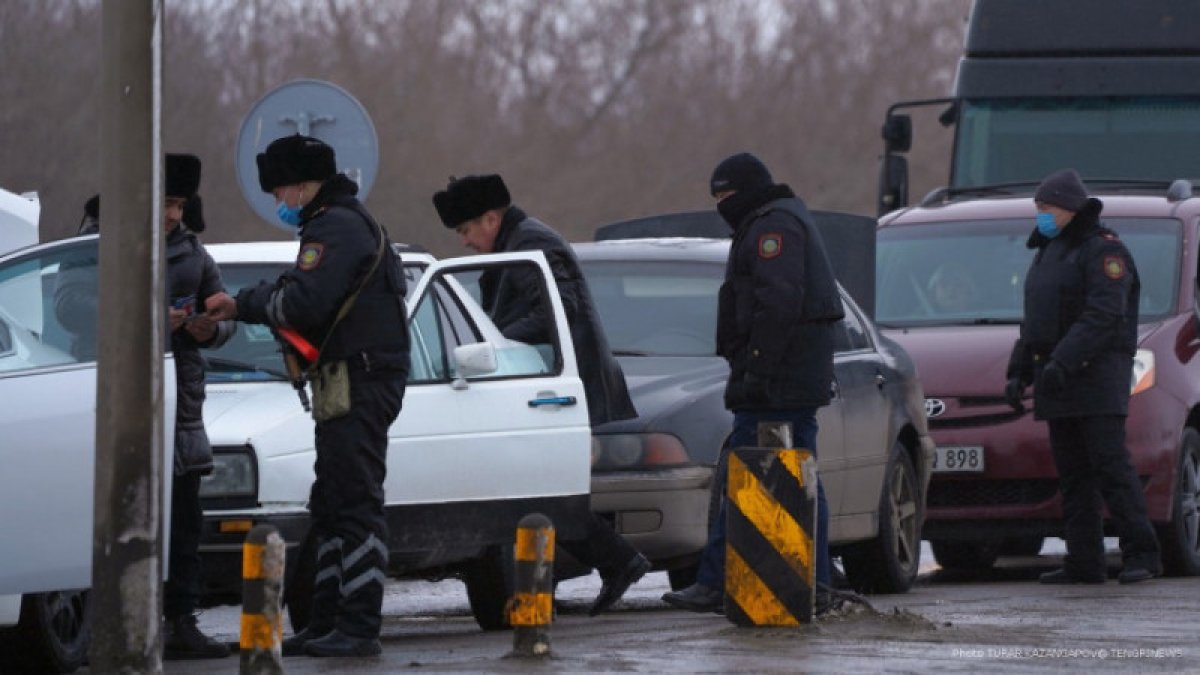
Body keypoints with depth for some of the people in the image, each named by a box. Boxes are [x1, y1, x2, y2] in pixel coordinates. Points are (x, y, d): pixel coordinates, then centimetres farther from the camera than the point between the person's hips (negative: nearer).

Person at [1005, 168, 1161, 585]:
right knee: (1073, 474, 5)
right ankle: (1084, 563, 5)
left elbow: (1104, 315, -19)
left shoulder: (1103, 250, -8)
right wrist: (1019, 372, 17)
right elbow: (1034, 321, 26)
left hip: (1097, 374, -9)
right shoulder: (1048, 254, 21)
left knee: (1110, 464, -14)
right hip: (1058, 379, 9)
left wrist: (1063, 361, -27)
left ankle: (1141, 555, -15)